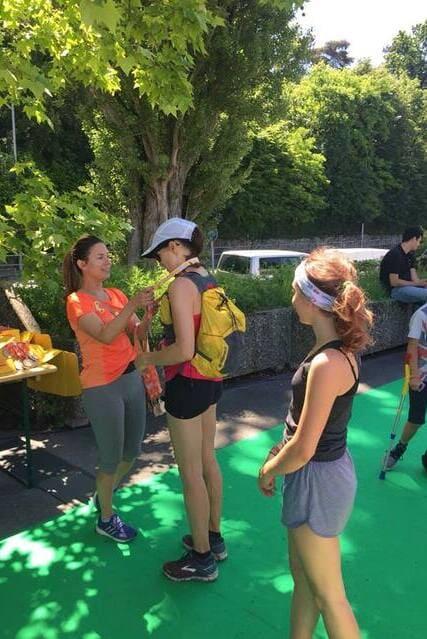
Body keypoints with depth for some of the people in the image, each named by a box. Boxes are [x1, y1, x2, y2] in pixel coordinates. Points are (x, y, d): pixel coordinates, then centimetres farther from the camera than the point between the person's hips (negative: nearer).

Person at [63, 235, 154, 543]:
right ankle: (106, 518, 29)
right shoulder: (77, 301, -10)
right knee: (111, 457, 5)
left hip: (131, 378, 7)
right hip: (102, 387, -7)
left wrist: (149, 314, -15)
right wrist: (132, 305, -34)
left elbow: (136, 333, 4)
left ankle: (105, 494, 45)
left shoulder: (116, 295, 9)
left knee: (132, 450, 18)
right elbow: (105, 335, -24)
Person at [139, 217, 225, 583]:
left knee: (191, 472, 5)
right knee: (208, 460, 21)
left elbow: (184, 350, -27)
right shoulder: (209, 281, 6)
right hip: (210, 379, 9)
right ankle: (214, 538, 39)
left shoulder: (181, 285, -21)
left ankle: (202, 559, 22)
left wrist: (149, 358, -11)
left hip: (188, 384, -9)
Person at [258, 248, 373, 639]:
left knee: (328, 595, 12)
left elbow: (303, 449, -25)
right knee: (302, 576, 25)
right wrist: (282, 450, 12)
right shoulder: (341, 348, 0)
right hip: (328, 464, 9)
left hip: (317, 479, -9)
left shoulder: (327, 364, -30)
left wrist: (268, 470, -7)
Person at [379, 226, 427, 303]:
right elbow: (394, 282, -20)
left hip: (407, 285, 9)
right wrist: (417, 283, -18)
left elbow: (414, 278, 4)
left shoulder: (410, 254, 11)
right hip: (395, 290, -9)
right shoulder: (395, 254, -17)